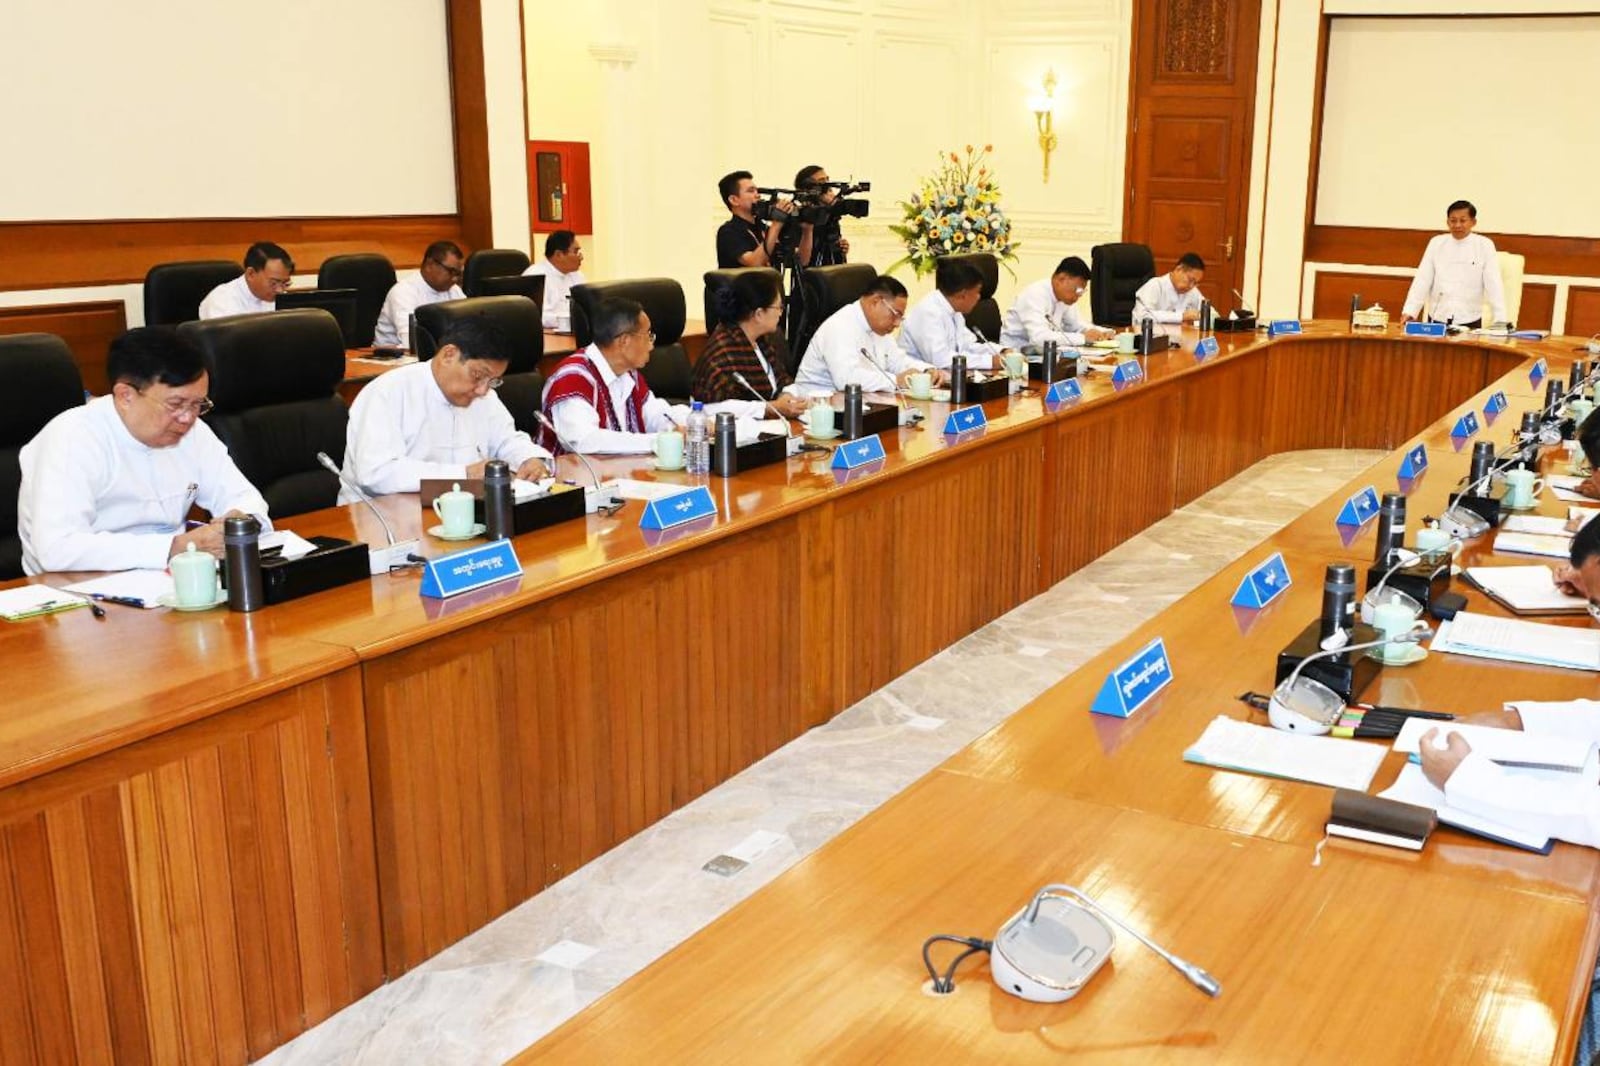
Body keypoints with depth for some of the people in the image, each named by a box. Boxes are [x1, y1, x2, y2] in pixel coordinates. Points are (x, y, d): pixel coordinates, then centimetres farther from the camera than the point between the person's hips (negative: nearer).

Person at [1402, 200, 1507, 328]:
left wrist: (1500, 320, -11)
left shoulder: (1484, 245, 1)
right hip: (1437, 319, 2)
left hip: (1469, 322, -1)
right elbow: (1422, 279, 1)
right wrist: (1409, 312, -9)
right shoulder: (1436, 243, 6)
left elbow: (1493, 283, -4)